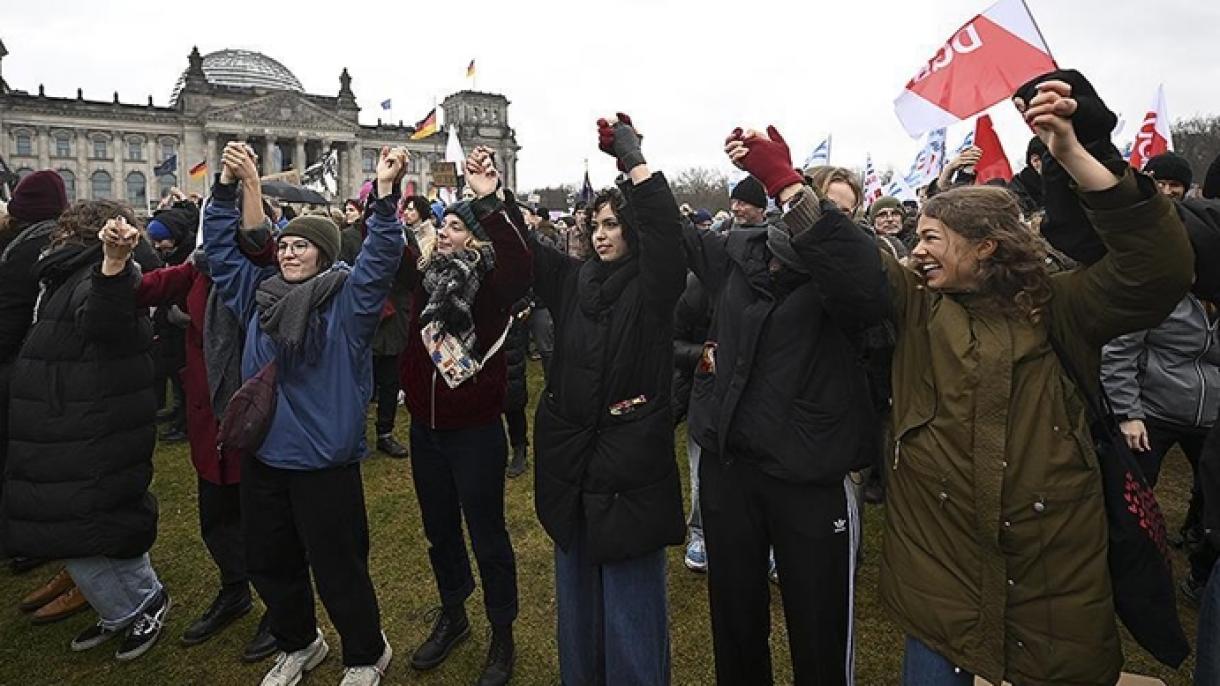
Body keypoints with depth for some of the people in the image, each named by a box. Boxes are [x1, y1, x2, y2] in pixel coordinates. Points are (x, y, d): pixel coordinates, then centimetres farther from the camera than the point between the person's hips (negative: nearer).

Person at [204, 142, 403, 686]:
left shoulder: (348, 300, -9)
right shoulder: (260, 297, 8)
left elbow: (381, 257, -22)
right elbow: (221, 246, 11)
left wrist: (385, 194, -35)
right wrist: (228, 186, 0)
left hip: (325, 462, -6)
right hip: (263, 457, 7)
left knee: (337, 567, 6)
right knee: (268, 563, 20)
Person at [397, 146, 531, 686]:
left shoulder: (491, 282, -11)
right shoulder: (424, 273, 5)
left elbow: (520, 266, -31)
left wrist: (493, 201, -40)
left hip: (475, 431, -6)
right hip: (425, 428, 6)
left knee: (487, 534, 7)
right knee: (439, 530, 21)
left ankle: (502, 636, 27)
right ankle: (452, 617, 43)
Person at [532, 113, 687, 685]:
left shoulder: (652, 287, -8)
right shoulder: (573, 280, 8)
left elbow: (665, 228, -23)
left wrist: (632, 156, -20)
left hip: (630, 463, -6)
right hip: (569, 459, 6)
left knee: (629, 596, 6)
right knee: (576, 590, 21)